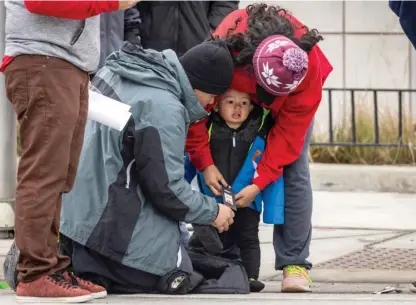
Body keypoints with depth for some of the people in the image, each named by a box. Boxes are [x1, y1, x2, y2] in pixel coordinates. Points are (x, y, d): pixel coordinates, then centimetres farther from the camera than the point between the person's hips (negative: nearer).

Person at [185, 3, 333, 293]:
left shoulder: (309, 65, -39)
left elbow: (290, 129, -31)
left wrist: (260, 182, -31)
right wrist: (205, 162, -26)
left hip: (291, 102, -1)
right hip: (238, 90, 1)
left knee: (294, 172, -16)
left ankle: (295, 264, -14)